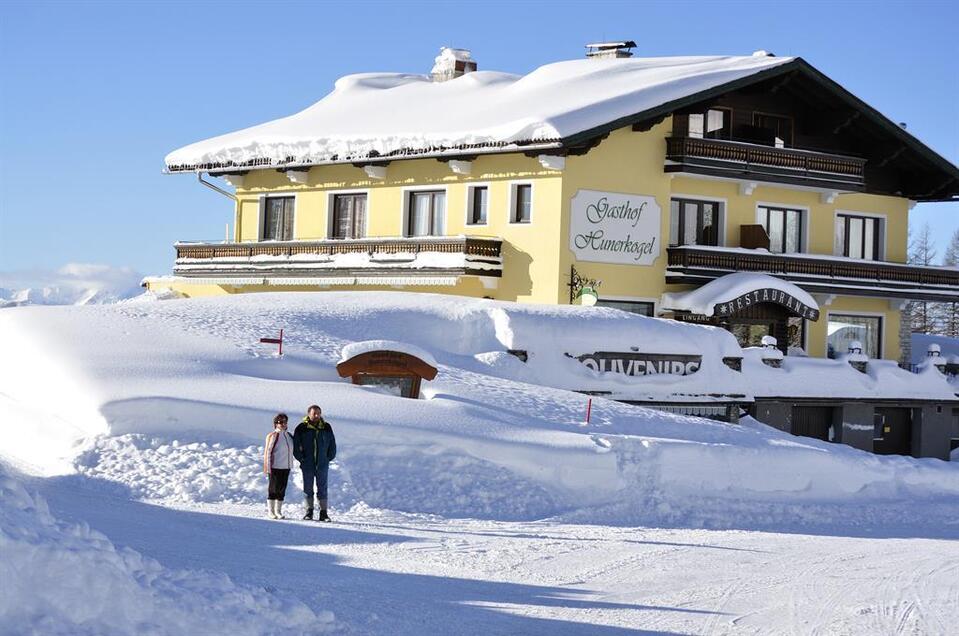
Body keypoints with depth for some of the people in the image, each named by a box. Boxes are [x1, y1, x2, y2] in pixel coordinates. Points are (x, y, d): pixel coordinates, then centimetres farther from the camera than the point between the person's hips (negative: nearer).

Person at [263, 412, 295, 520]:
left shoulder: (289, 435, 12)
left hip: (286, 467, 6)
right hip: (275, 467, -6)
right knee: (273, 489, -1)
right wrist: (268, 467, -13)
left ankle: (278, 511, 16)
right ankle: (271, 511, 8)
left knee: (282, 489, 9)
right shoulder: (273, 436, -8)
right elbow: (268, 452, -9)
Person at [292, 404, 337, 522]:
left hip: (322, 464, 1)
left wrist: (329, 458, 5)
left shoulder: (326, 427, 4)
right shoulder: (301, 428, -3)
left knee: (322, 488, 0)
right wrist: (301, 458, -2)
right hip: (307, 465, -1)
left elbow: (332, 444, 13)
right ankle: (309, 511, 13)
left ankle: (323, 513, 1)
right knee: (308, 488, 5)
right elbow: (295, 446, 3)